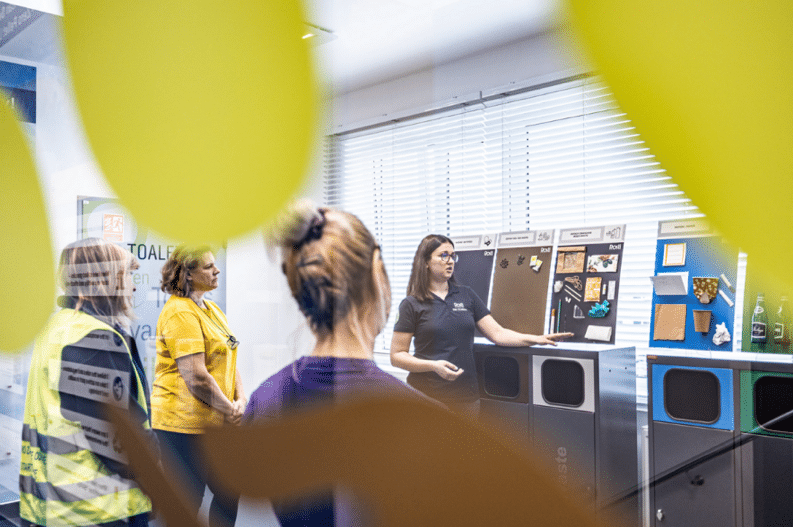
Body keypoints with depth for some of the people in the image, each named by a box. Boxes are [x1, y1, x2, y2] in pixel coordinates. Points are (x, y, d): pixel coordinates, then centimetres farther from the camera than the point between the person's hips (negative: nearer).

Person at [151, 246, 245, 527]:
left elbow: (228, 360, 14)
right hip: (184, 422, -9)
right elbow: (196, 377, -22)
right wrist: (229, 409, -11)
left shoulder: (212, 309, 13)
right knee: (186, 503, 4)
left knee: (229, 492, 16)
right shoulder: (179, 313, -17)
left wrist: (240, 401, 0)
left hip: (215, 423, 9)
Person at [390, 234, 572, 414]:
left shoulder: (466, 295, 10)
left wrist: (536, 339, -7)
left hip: (466, 395, 4)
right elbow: (397, 356, -4)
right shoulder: (412, 305, -2)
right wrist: (433, 365, -18)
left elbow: (497, 333, 6)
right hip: (427, 396, -3)